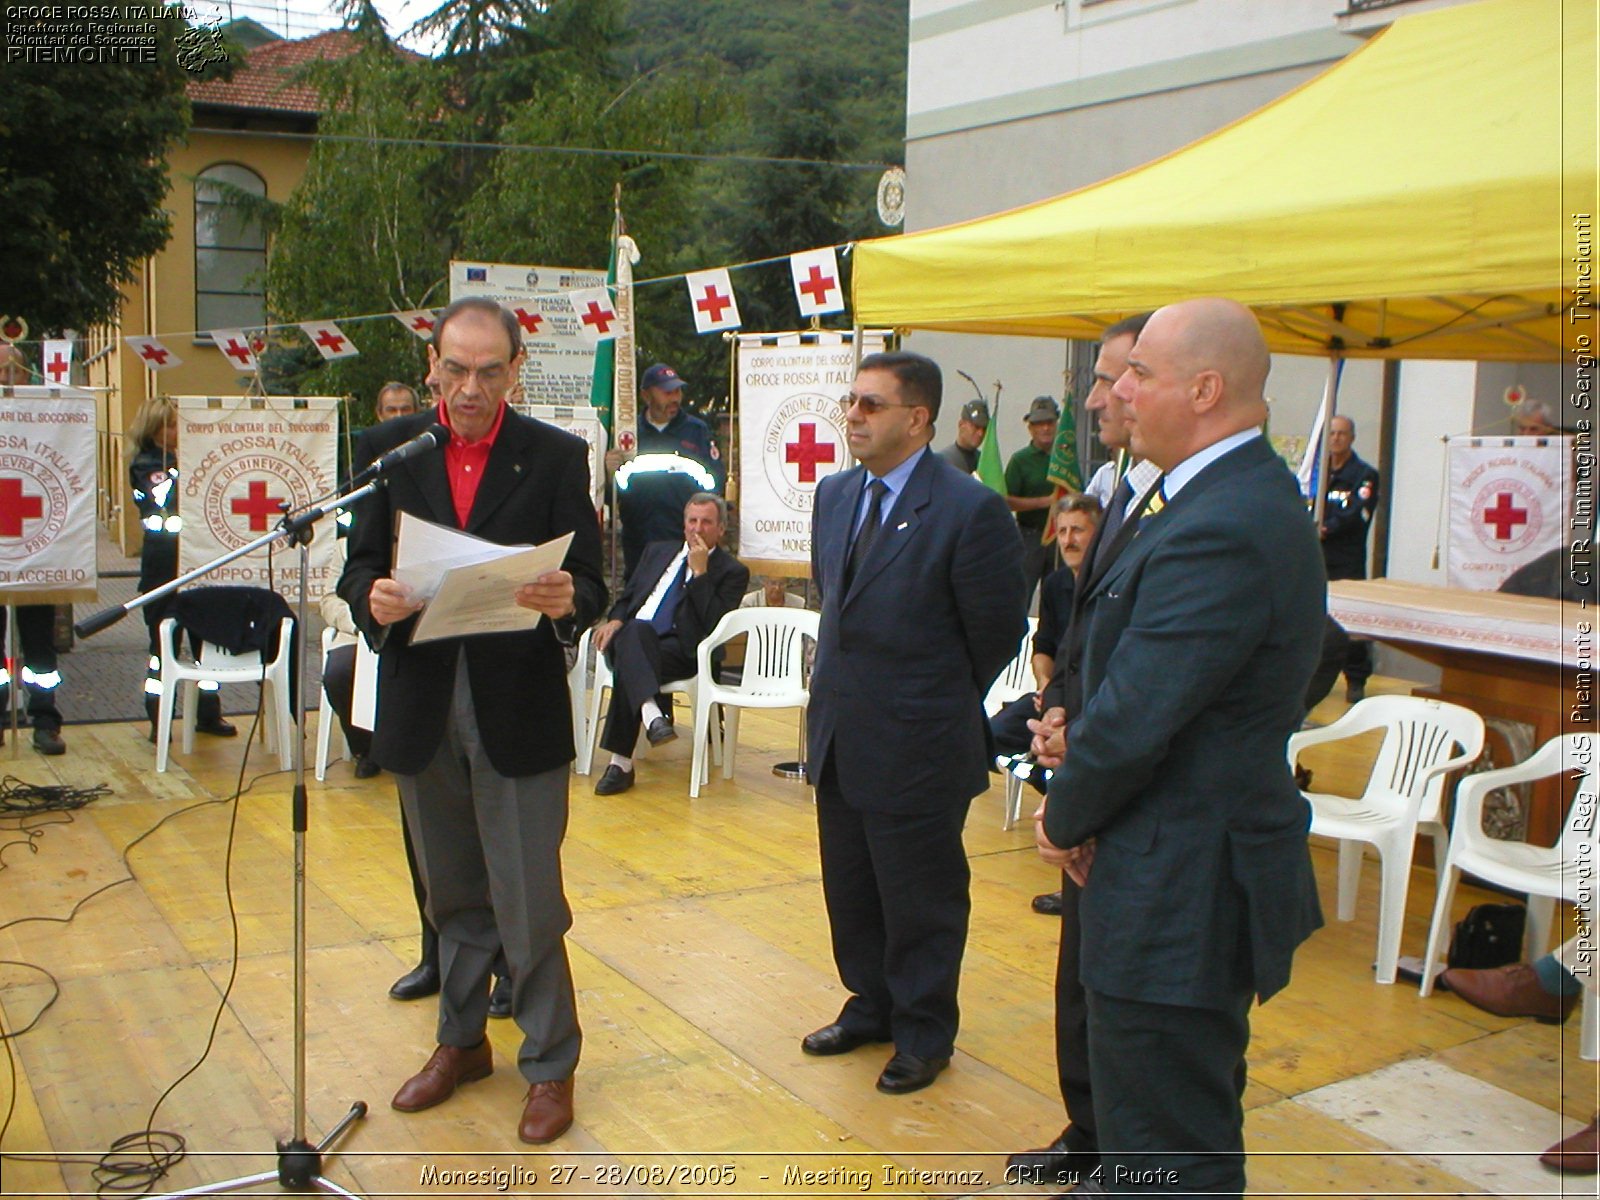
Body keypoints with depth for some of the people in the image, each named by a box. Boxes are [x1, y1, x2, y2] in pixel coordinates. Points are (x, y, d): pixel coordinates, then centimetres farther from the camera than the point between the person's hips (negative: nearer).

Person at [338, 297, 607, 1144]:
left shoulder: (557, 457, -3)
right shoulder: (387, 449, 4)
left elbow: (590, 584, -5)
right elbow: (359, 567, 3)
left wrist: (565, 601, -28)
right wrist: (373, 598, -20)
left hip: (518, 708, -3)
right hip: (422, 704, 3)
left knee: (530, 904, 1)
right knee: (453, 894, 18)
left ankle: (550, 1064, 19)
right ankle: (461, 1040, 36)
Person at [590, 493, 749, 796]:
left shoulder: (732, 571, 9)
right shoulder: (658, 551, 26)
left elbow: (715, 623, -6)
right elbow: (627, 597, 26)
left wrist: (700, 572, -9)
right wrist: (616, 620, 2)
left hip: (681, 652, -3)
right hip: (630, 638, 3)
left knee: (628, 666, -36)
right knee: (637, 630, -36)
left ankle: (621, 764, -39)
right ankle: (651, 714, -58)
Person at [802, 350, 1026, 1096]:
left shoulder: (969, 511, -18)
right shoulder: (834, 495, 6)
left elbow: (997, 633, -10)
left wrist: (943, 703, 2)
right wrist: (844, 680, 14)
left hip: (917, 743, -7)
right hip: (838, 735, 7)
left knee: (920, 900, 10)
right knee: (850, 892, 19)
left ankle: (924, 1034, 29)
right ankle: (871, 1007, 39)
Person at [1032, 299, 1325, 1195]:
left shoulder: (1218, 531, -26)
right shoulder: (1250, 492, 8)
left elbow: (1134, 720, -24)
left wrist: (1066, 820, -6)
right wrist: (1084, 736, -2)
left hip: (1178, 896, -11)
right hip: (1210, 866, 11)